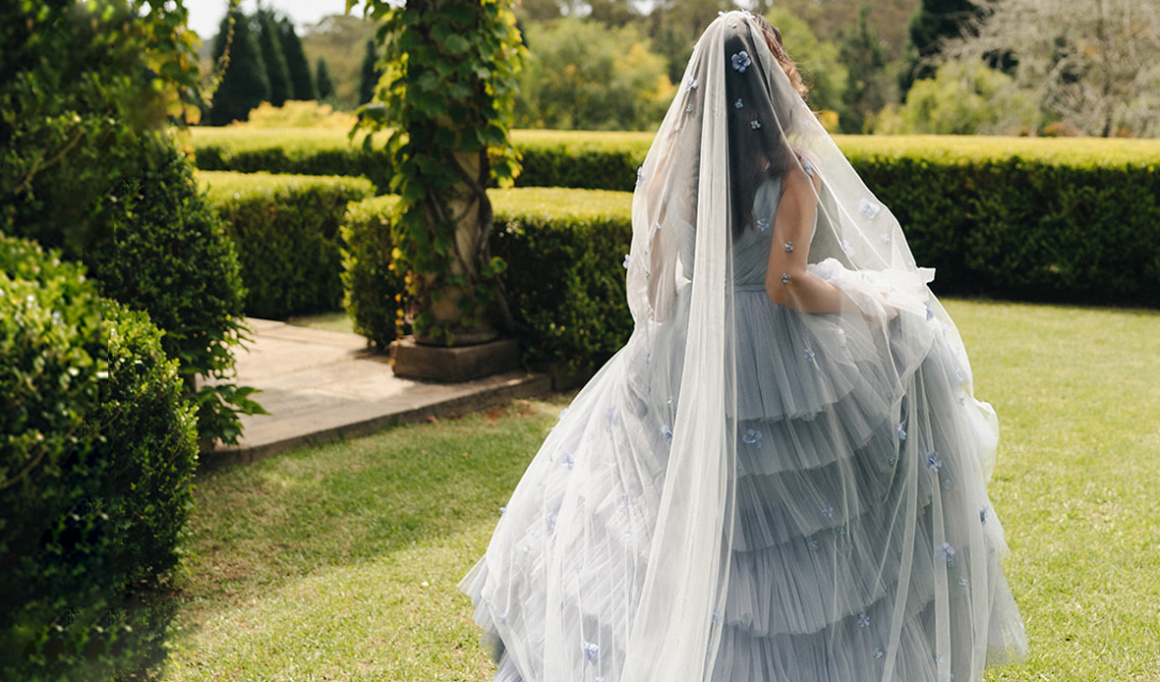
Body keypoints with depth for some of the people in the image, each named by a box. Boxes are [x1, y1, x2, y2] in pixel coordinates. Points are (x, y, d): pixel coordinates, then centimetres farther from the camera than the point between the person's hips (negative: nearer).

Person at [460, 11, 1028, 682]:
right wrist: (871, 301, -6)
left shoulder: (673, 157, 0)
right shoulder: (793, 169, -15)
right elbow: (786, 283, -21)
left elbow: (653, 274, 5)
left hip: (687, 352, 5)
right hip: (776, 360, -5)